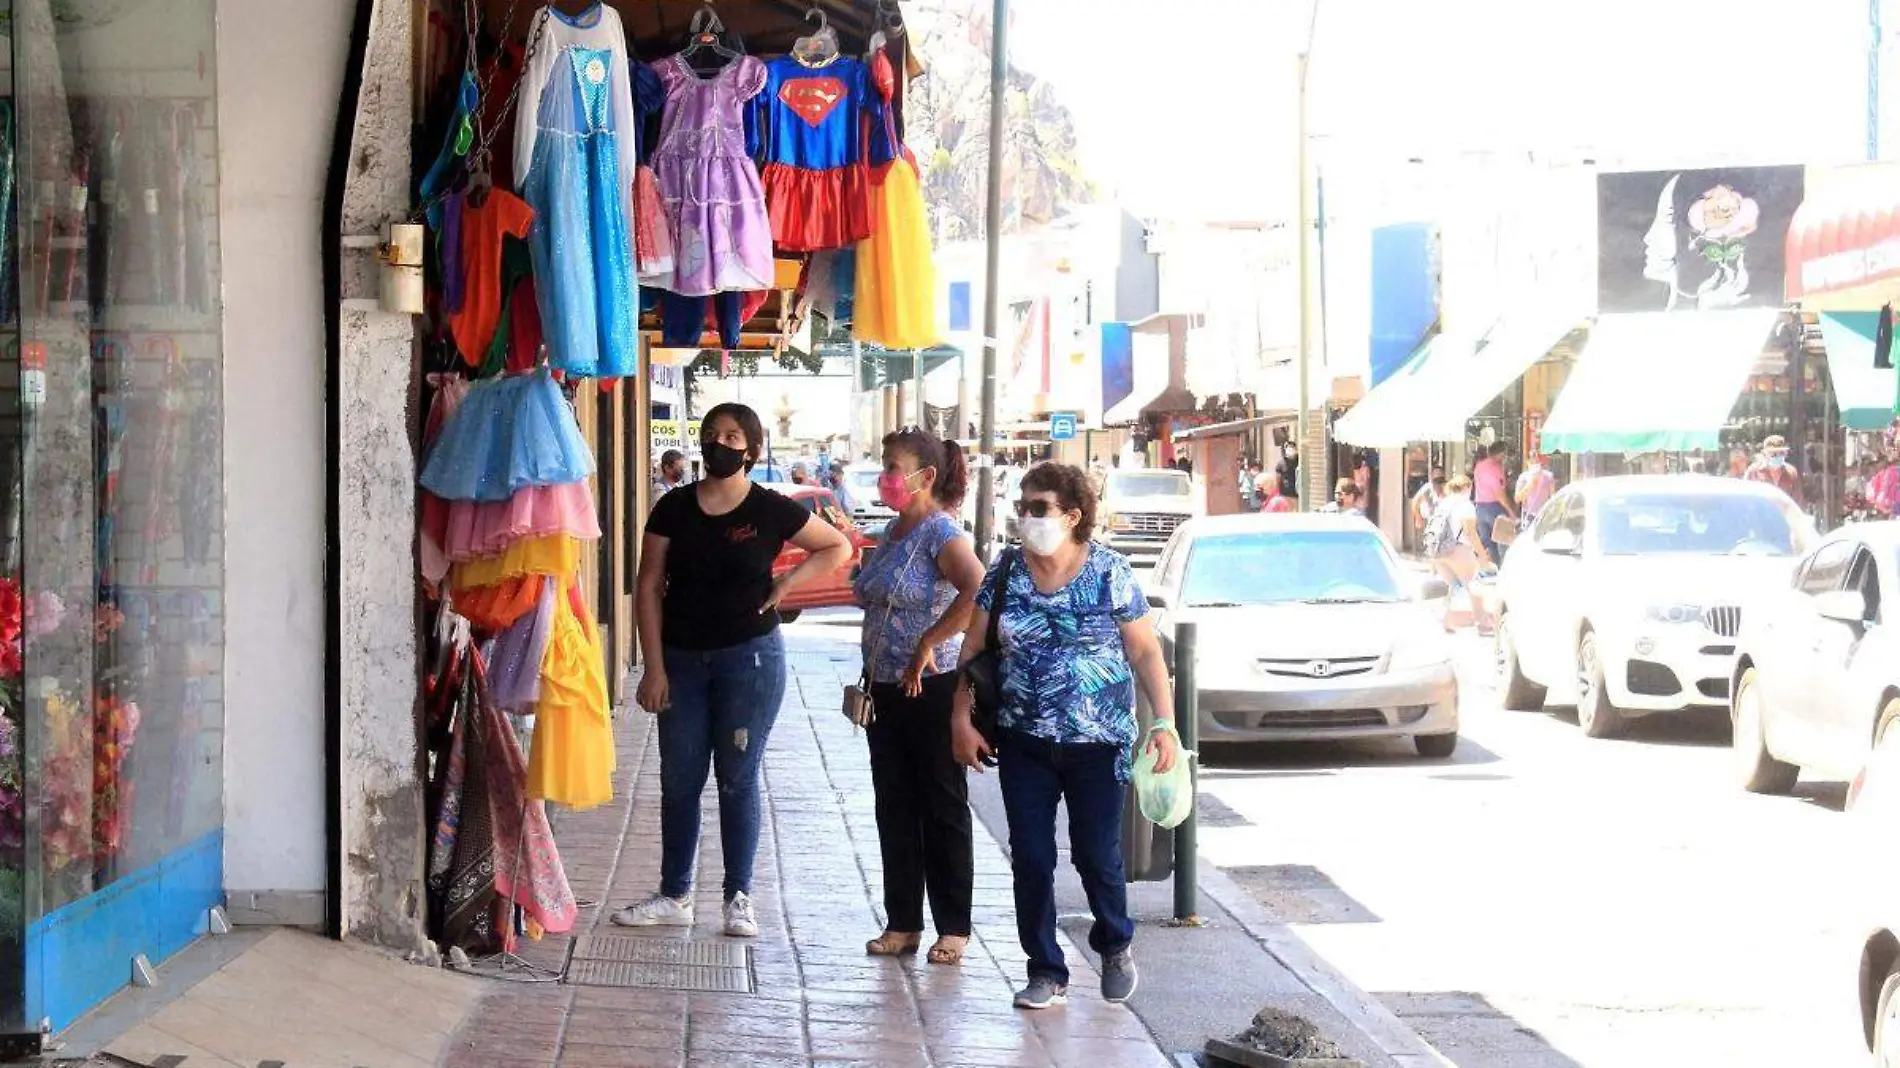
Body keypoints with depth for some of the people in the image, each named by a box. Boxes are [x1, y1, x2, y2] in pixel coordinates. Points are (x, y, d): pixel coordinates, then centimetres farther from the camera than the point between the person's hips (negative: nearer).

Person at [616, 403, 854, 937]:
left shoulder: (772, 511, -3)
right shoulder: (675, 509, 1)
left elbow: (838, 547, 9)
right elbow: (649, 588, 1)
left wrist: (788, 582, -6)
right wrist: (655, 667, -5)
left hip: (750, 657, -3)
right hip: (682, 658, 3)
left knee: (737, 779, 3)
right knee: (678, 780, 7)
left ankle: (739, 898, 11)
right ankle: (674, 896, 17)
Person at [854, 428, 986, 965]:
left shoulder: (940, 532, -14)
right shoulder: (895, 530, 12)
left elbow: (978, 591, -32)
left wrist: (928, 645, -27)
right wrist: (869, 679, 16)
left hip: (932, 689, -8)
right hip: (887, 690, 8)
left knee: (943, 808, 1)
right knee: (895, 809, 10)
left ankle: (953, 928, 8)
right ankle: (902, 923, 16)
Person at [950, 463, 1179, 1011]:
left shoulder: (1109, 572, -5)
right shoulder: (1006, 572, 2)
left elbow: (1145, 652, -3)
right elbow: (974, 648, 8)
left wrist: (1165, 723, -10)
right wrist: (962, 718, 1)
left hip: (1097, 742, -3)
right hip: (1024, 744, 3)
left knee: (1097, 854, 3)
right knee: (1030, 858, 2)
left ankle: (1115, 946, 31)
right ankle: (1046, 972, 14)